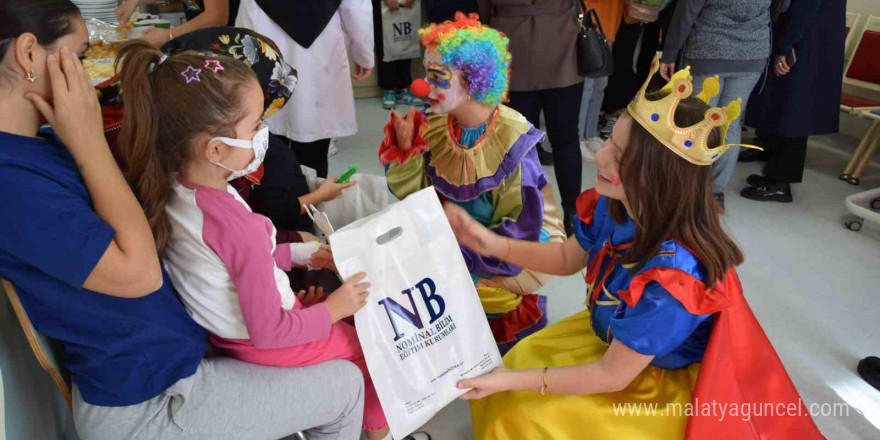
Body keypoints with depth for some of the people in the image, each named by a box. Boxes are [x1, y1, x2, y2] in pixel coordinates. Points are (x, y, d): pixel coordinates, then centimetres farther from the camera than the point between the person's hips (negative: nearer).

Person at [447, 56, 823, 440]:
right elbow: (568, 258, 2)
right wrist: (494, 244, -12)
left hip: (664, 386, -6)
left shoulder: (671, 278, -39)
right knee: (507, 397, 5)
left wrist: (514, 381, -24)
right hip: (614, 335, 7)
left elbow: (612, 376, -28)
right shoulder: (614, 205, -18)